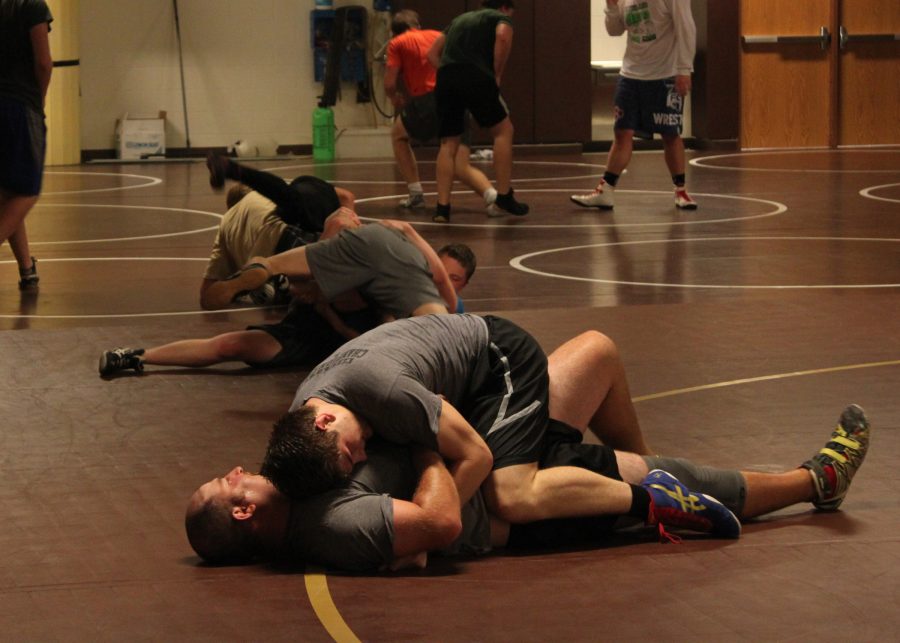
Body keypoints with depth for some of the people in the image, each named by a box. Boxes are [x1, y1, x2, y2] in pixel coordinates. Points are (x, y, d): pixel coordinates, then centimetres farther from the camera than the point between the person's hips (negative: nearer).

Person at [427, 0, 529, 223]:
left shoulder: (460, 20, 34)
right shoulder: (501, 18, 17)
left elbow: (432, 53, 28)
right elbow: (503, 37, -8)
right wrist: (497, 75, 0)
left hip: (445, 79, 5)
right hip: (475, 77, -5)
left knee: (448, 144, 12)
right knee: (503, 130, 14)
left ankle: (442, 206, 1)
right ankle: (504, 195, 14)